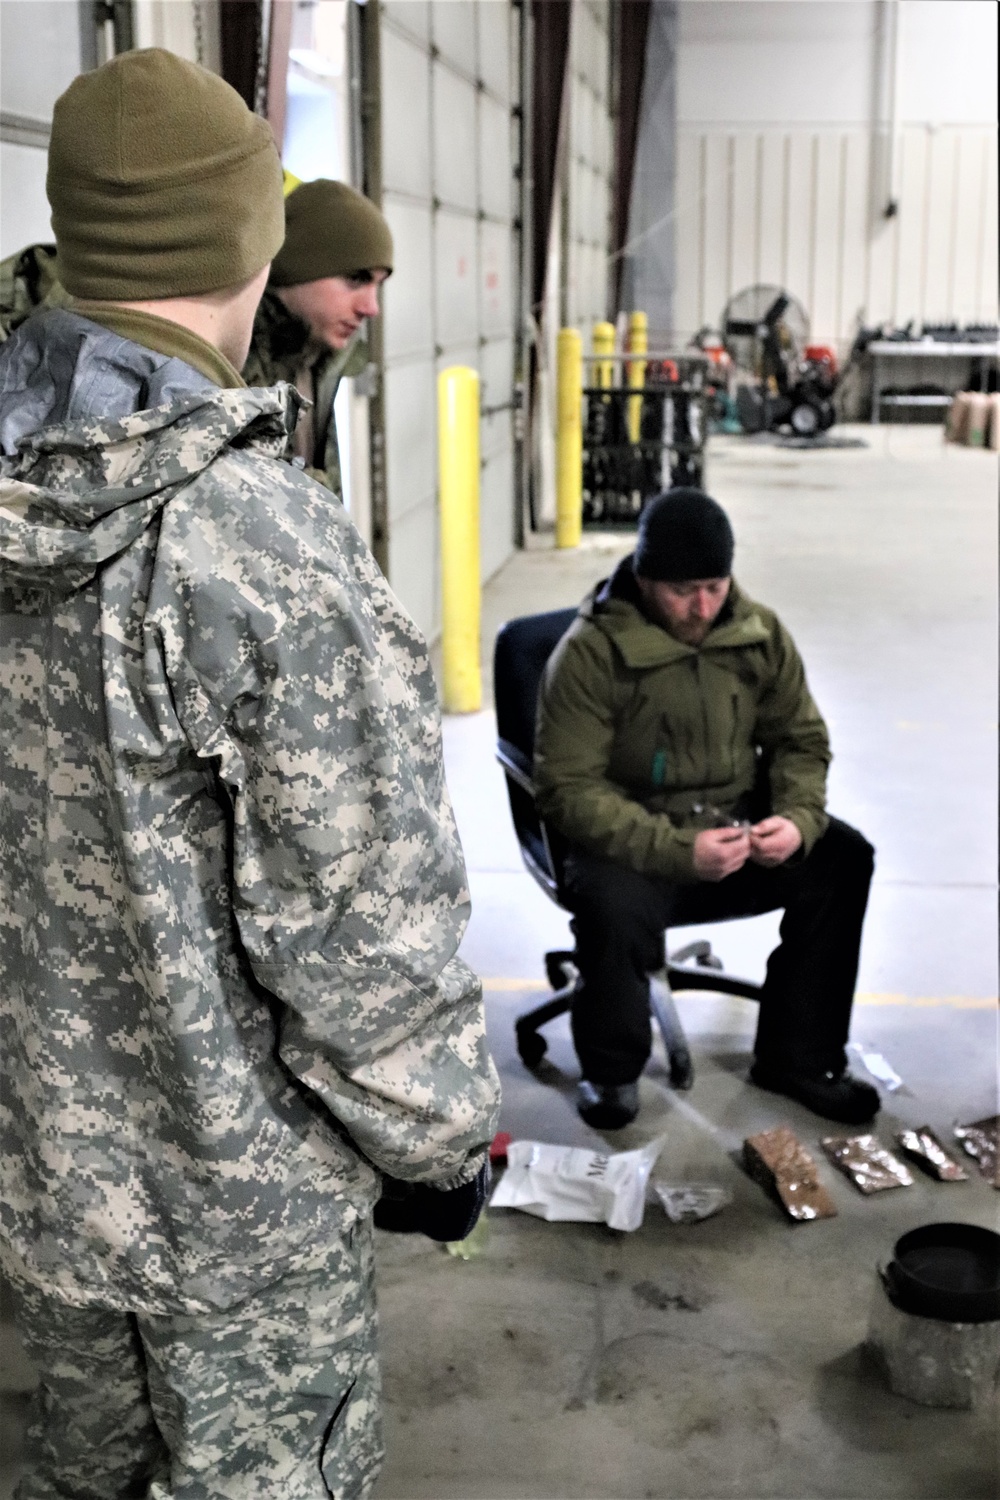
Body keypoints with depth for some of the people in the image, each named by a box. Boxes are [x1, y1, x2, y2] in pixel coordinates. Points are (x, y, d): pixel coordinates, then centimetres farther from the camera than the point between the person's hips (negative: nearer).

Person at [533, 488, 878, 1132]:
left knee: (844, 858, -16)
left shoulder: (760, 633, 0)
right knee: (614, 904, -35)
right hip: (631, 835, -5)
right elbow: (569, 788, -20)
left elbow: (801, 739, 9)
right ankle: (612, 1072, -5)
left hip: (739, 822, 5)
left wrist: (799, 818, -13)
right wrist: (677, 850, -31)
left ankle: (797, 1056, 1)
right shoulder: (590, 652, -16)